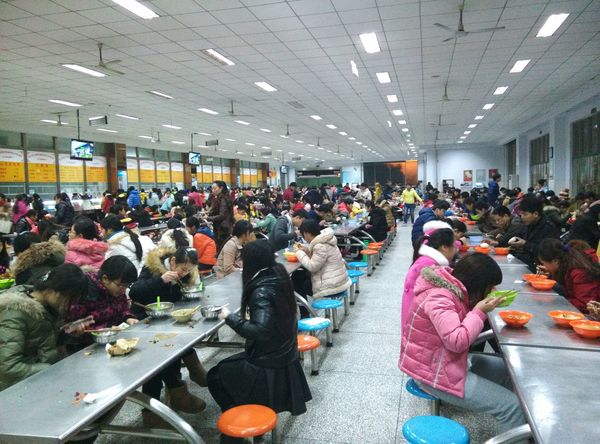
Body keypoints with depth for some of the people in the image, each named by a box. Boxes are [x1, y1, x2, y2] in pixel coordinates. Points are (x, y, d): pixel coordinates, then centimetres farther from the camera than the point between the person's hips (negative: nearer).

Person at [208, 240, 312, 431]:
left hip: (268, 366, -8)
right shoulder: (278, 277, -1)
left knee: (215, 376, 7)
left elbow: (259, 330, -35)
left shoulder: (262, 291, -25)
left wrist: (230, 317, -24)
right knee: (225, 365, 25)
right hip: (282, 355, 8)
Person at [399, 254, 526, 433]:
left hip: (451, 360, 10)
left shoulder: (452, 287, 2)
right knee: (512, 405, -11)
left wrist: (483, 306, -2)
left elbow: (462, 322, 14)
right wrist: (480, 311, -21)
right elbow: (457, 341, -30)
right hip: (434, 373, -10)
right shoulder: (438, 298, -26)